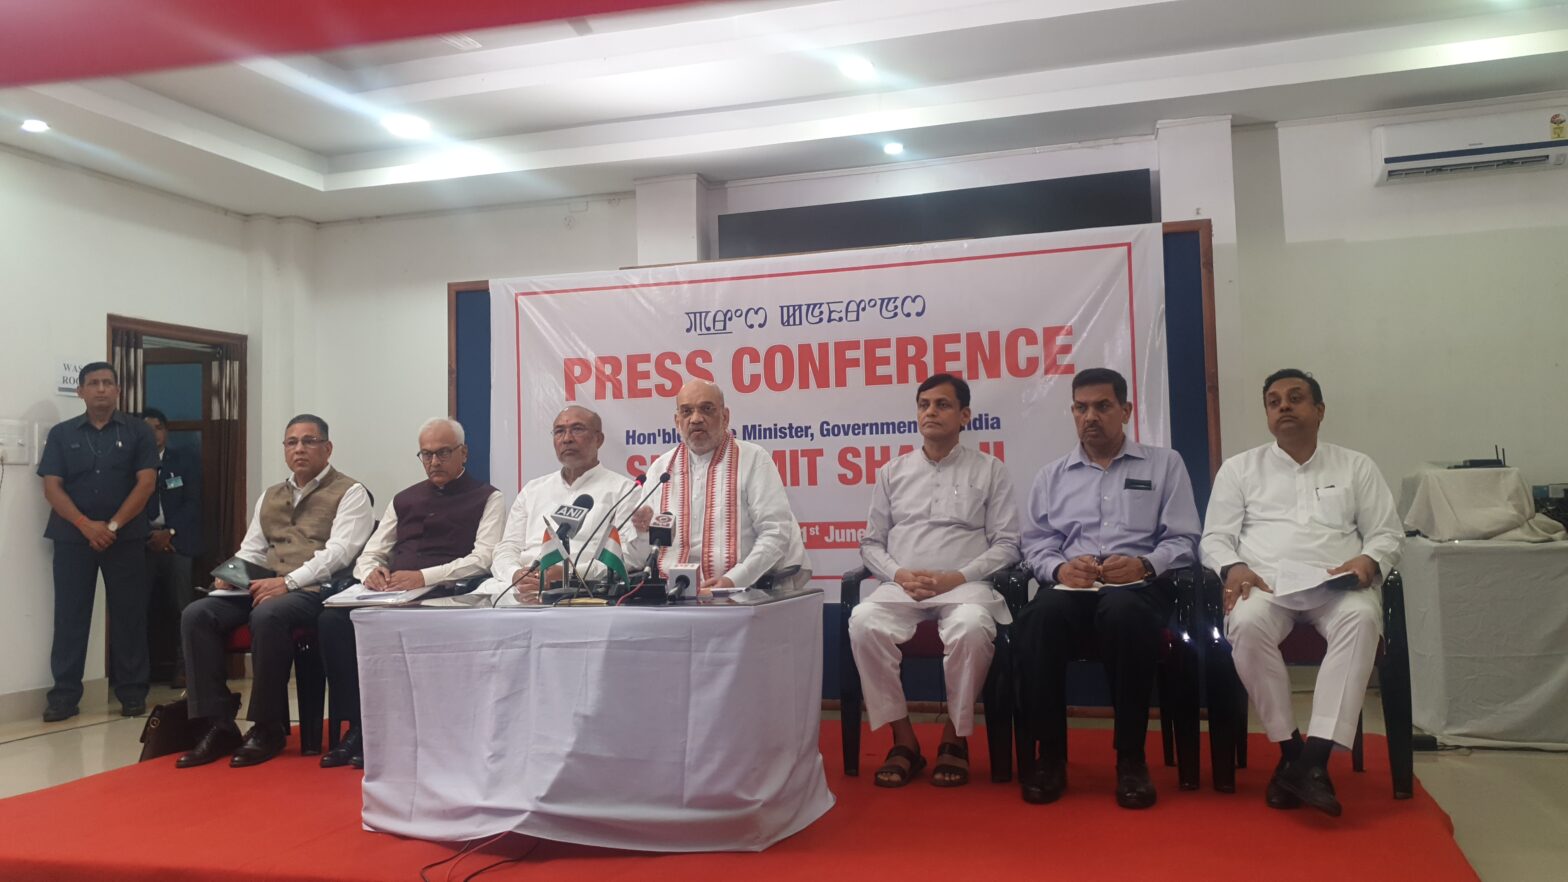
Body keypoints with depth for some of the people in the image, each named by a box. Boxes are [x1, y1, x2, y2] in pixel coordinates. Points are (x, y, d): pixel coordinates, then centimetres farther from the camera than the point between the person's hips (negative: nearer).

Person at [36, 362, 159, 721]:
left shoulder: (138, 432, 5)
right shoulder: (62, 434, 7)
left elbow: (145, 483, -3)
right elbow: (52, 487, 0)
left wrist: (113, 525, -12)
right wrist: (86, 526, -13)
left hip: (124, 538, -1)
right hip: (72, 538, 1)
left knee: (128, 615, 2)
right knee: (70, 617, 1)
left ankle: (132, 692, 8)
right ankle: (64, 694, 7)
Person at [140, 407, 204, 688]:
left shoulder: (186, 459, 11)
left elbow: (193, 502, 4)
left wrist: (169, 532, -7)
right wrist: (150, 535, -7)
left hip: (178, 540, 0)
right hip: (144, 541, 0)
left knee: (181, 607, -7)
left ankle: (183, 668, -5)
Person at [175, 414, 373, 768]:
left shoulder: (349, 493, 2)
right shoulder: (270, 496, 24)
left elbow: (339, 551, -11)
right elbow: (251, 550, 23)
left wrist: (288, 582, -21)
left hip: (315, 591, -7)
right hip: (266, 589, 7)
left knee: (267, 616, -36)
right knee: (196, 615, -16)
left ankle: (268, 728, -21)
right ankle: (217, 726, -14)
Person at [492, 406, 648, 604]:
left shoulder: (622, 489, 10)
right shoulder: (533, 490, 25)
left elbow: (631, 556, -3)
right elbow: (507, 549, 19)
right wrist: (515, 575, -7)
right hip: (524, 589, 5)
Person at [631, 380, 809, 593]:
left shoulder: (753, 459, 4)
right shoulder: (660, 468, 14)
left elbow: (776, 532, -4)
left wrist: (734, 580, -15)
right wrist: (643, 532, -6)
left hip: (737, 594, -2)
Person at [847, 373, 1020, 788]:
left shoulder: (989, 470, 9)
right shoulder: (892, 473, 16)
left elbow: (1006, 543, 4)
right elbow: (871, 542, 15)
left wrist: (957, 577, -11)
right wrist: (898, 574, -6)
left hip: (964, 586, -2)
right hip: (901, 588, 2)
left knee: (970, 628, -37)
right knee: (864, 622, -30)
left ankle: (954, 739, -14)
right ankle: (904, 741, -17)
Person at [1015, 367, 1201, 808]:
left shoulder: (1164, 464, 16)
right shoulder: (1052, 475, 22)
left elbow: (1183, 540, 7)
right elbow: (1035, 543, 13)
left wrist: (1144, 565, -13)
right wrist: (1059, 567, -9)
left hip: (1138, 584, -2)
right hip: (1072, 584, 2)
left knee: (1122, 612, -40)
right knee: (1040, 617, -35)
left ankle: (1130, 757, -25)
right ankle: (1050, 754, -21)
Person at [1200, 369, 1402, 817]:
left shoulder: (1356, 466, 20)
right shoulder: (1239, 468, 18)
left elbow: (1387, 533, 15)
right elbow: (1214, 538, 11)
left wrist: (1368, 560, -9)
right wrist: (1234, 568, -11)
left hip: (1337, 584, 1)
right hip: (1266, 582, 0)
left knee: (1361, 618, -36)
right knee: (1246, 623, -37)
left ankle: (1314, 758, -38)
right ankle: (1289, 748, -23)